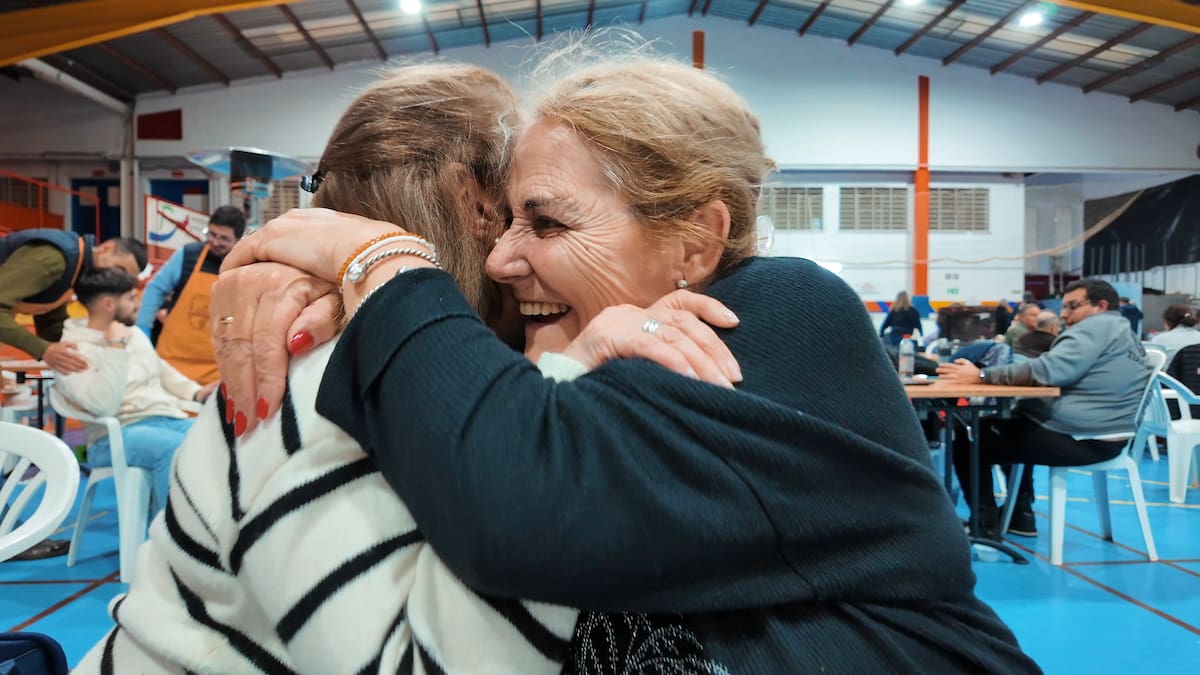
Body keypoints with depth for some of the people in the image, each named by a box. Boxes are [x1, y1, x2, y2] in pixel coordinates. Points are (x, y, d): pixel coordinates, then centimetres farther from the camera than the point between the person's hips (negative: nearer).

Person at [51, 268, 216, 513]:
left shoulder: (136, 334, 18)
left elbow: (164, 373, 30)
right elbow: (104, 405, -20)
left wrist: (196, 393, 11)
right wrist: (116, 347, -17)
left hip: (170, 419, 7)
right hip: (117, 435, -7)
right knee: (176, 449, -38)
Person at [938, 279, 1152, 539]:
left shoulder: (1097, 327, -11)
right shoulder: (1119, 331, 21)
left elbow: (1048, 370, -24)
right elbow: (1062, 373, 14)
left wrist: (982, 376, -22)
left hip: (1081, 437, -11)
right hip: (1098, 432, 11)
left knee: (968, 442, -6)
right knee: (1004, 425, 29)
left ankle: (985, 526, 0)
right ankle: (1020, 516, 27)